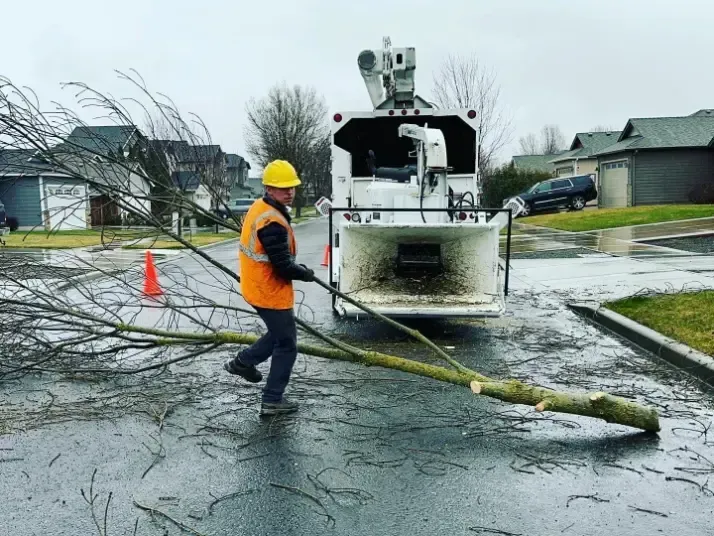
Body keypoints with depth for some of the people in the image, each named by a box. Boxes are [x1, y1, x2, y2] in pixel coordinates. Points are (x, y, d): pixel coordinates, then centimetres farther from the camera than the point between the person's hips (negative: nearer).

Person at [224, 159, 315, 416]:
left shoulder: (258, 208, 5)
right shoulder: (273, 223, -27)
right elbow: (284, 267, -26)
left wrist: (296, 267, 9)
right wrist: (306, 273, -7)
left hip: (256, 287, 9)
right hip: (271, 293, -9)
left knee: (279, 333, 29)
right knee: (287, 345, 6)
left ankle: (243, 362, 37)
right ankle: (272, 401, 16)